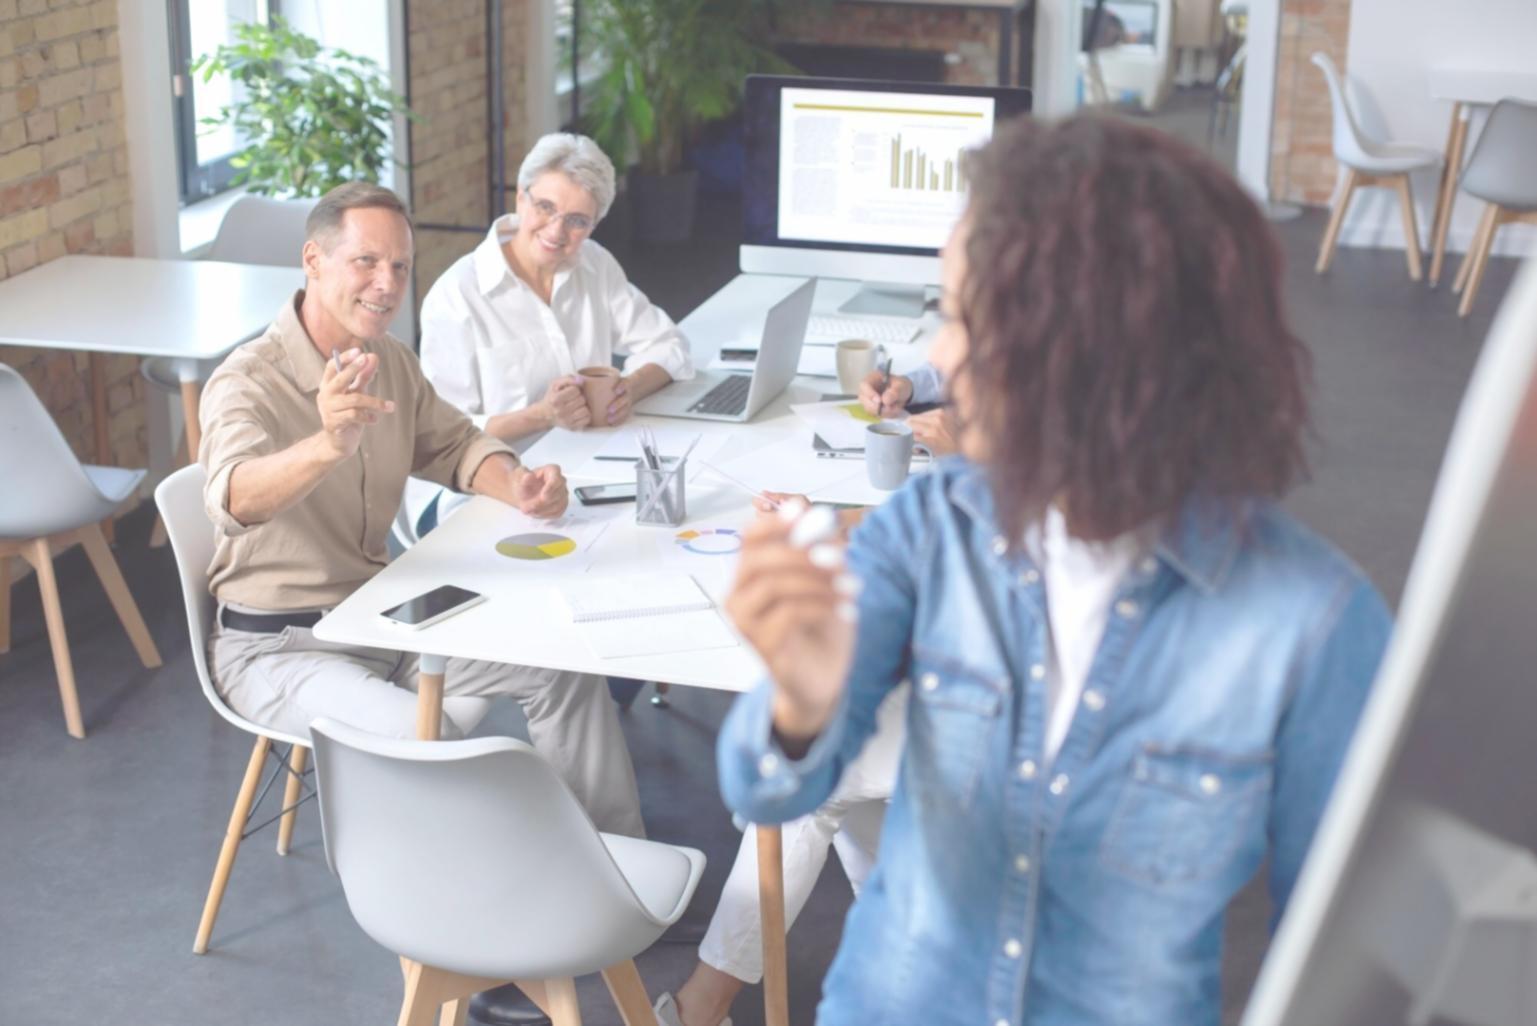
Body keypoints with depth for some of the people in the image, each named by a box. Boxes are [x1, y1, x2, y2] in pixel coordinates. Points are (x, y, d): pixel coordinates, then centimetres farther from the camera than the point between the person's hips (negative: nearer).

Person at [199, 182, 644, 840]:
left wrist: (516, 486, -8)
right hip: (277, 648, -8)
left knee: (563, 667, 1)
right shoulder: (246, 382, -21)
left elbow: (457, 444, 16)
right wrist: (329, 443, -62)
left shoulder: (393, 365, 5)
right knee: (422, 735, -33)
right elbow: (237, 498, -40)